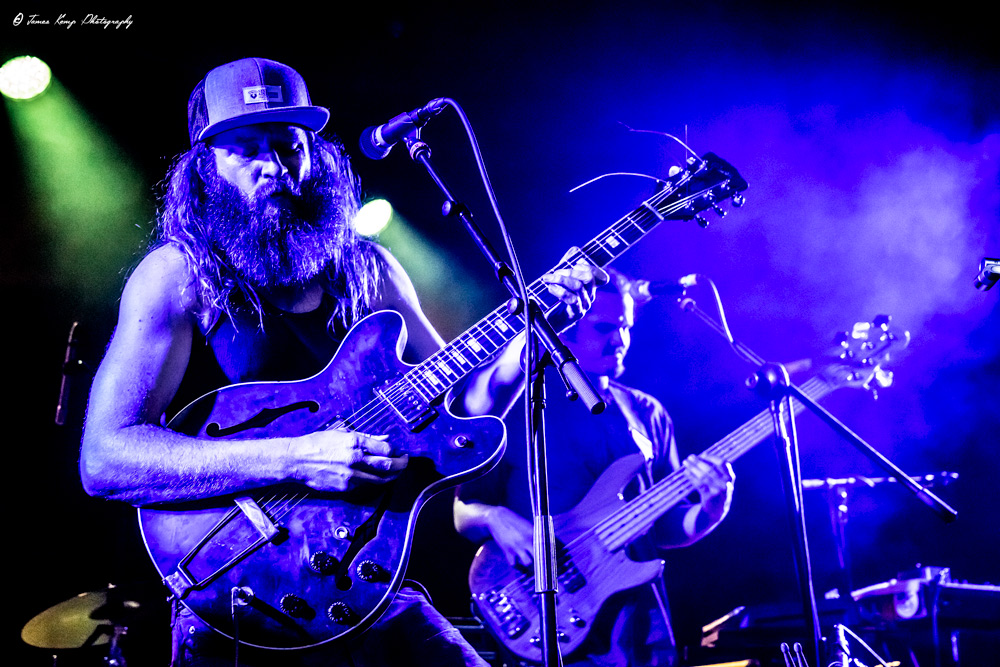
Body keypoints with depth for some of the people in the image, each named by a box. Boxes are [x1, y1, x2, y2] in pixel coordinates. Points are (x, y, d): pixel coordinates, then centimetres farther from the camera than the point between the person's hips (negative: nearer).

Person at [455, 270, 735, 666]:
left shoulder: (647, 413, 12)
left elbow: (666, 528, 12)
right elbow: (463, 513, 3)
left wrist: (709, 511, -8)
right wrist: (493, 517, -18)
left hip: (639, 620, 4)